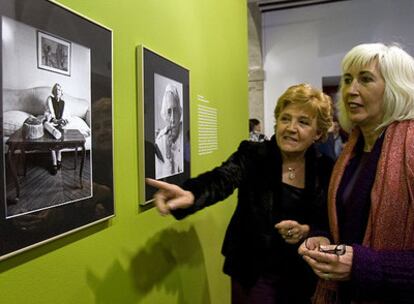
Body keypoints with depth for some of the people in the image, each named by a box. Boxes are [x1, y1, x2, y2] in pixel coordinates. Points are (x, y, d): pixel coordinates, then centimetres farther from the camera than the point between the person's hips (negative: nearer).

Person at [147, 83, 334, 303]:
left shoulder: (325, 169, -3)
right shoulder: (253, 155, -10)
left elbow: (332, 226, 2)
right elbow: (221, 180, -28)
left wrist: (305, 231, -19)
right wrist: (189, 195, -49)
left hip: (302, 276, 3)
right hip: (253, 272, -2)